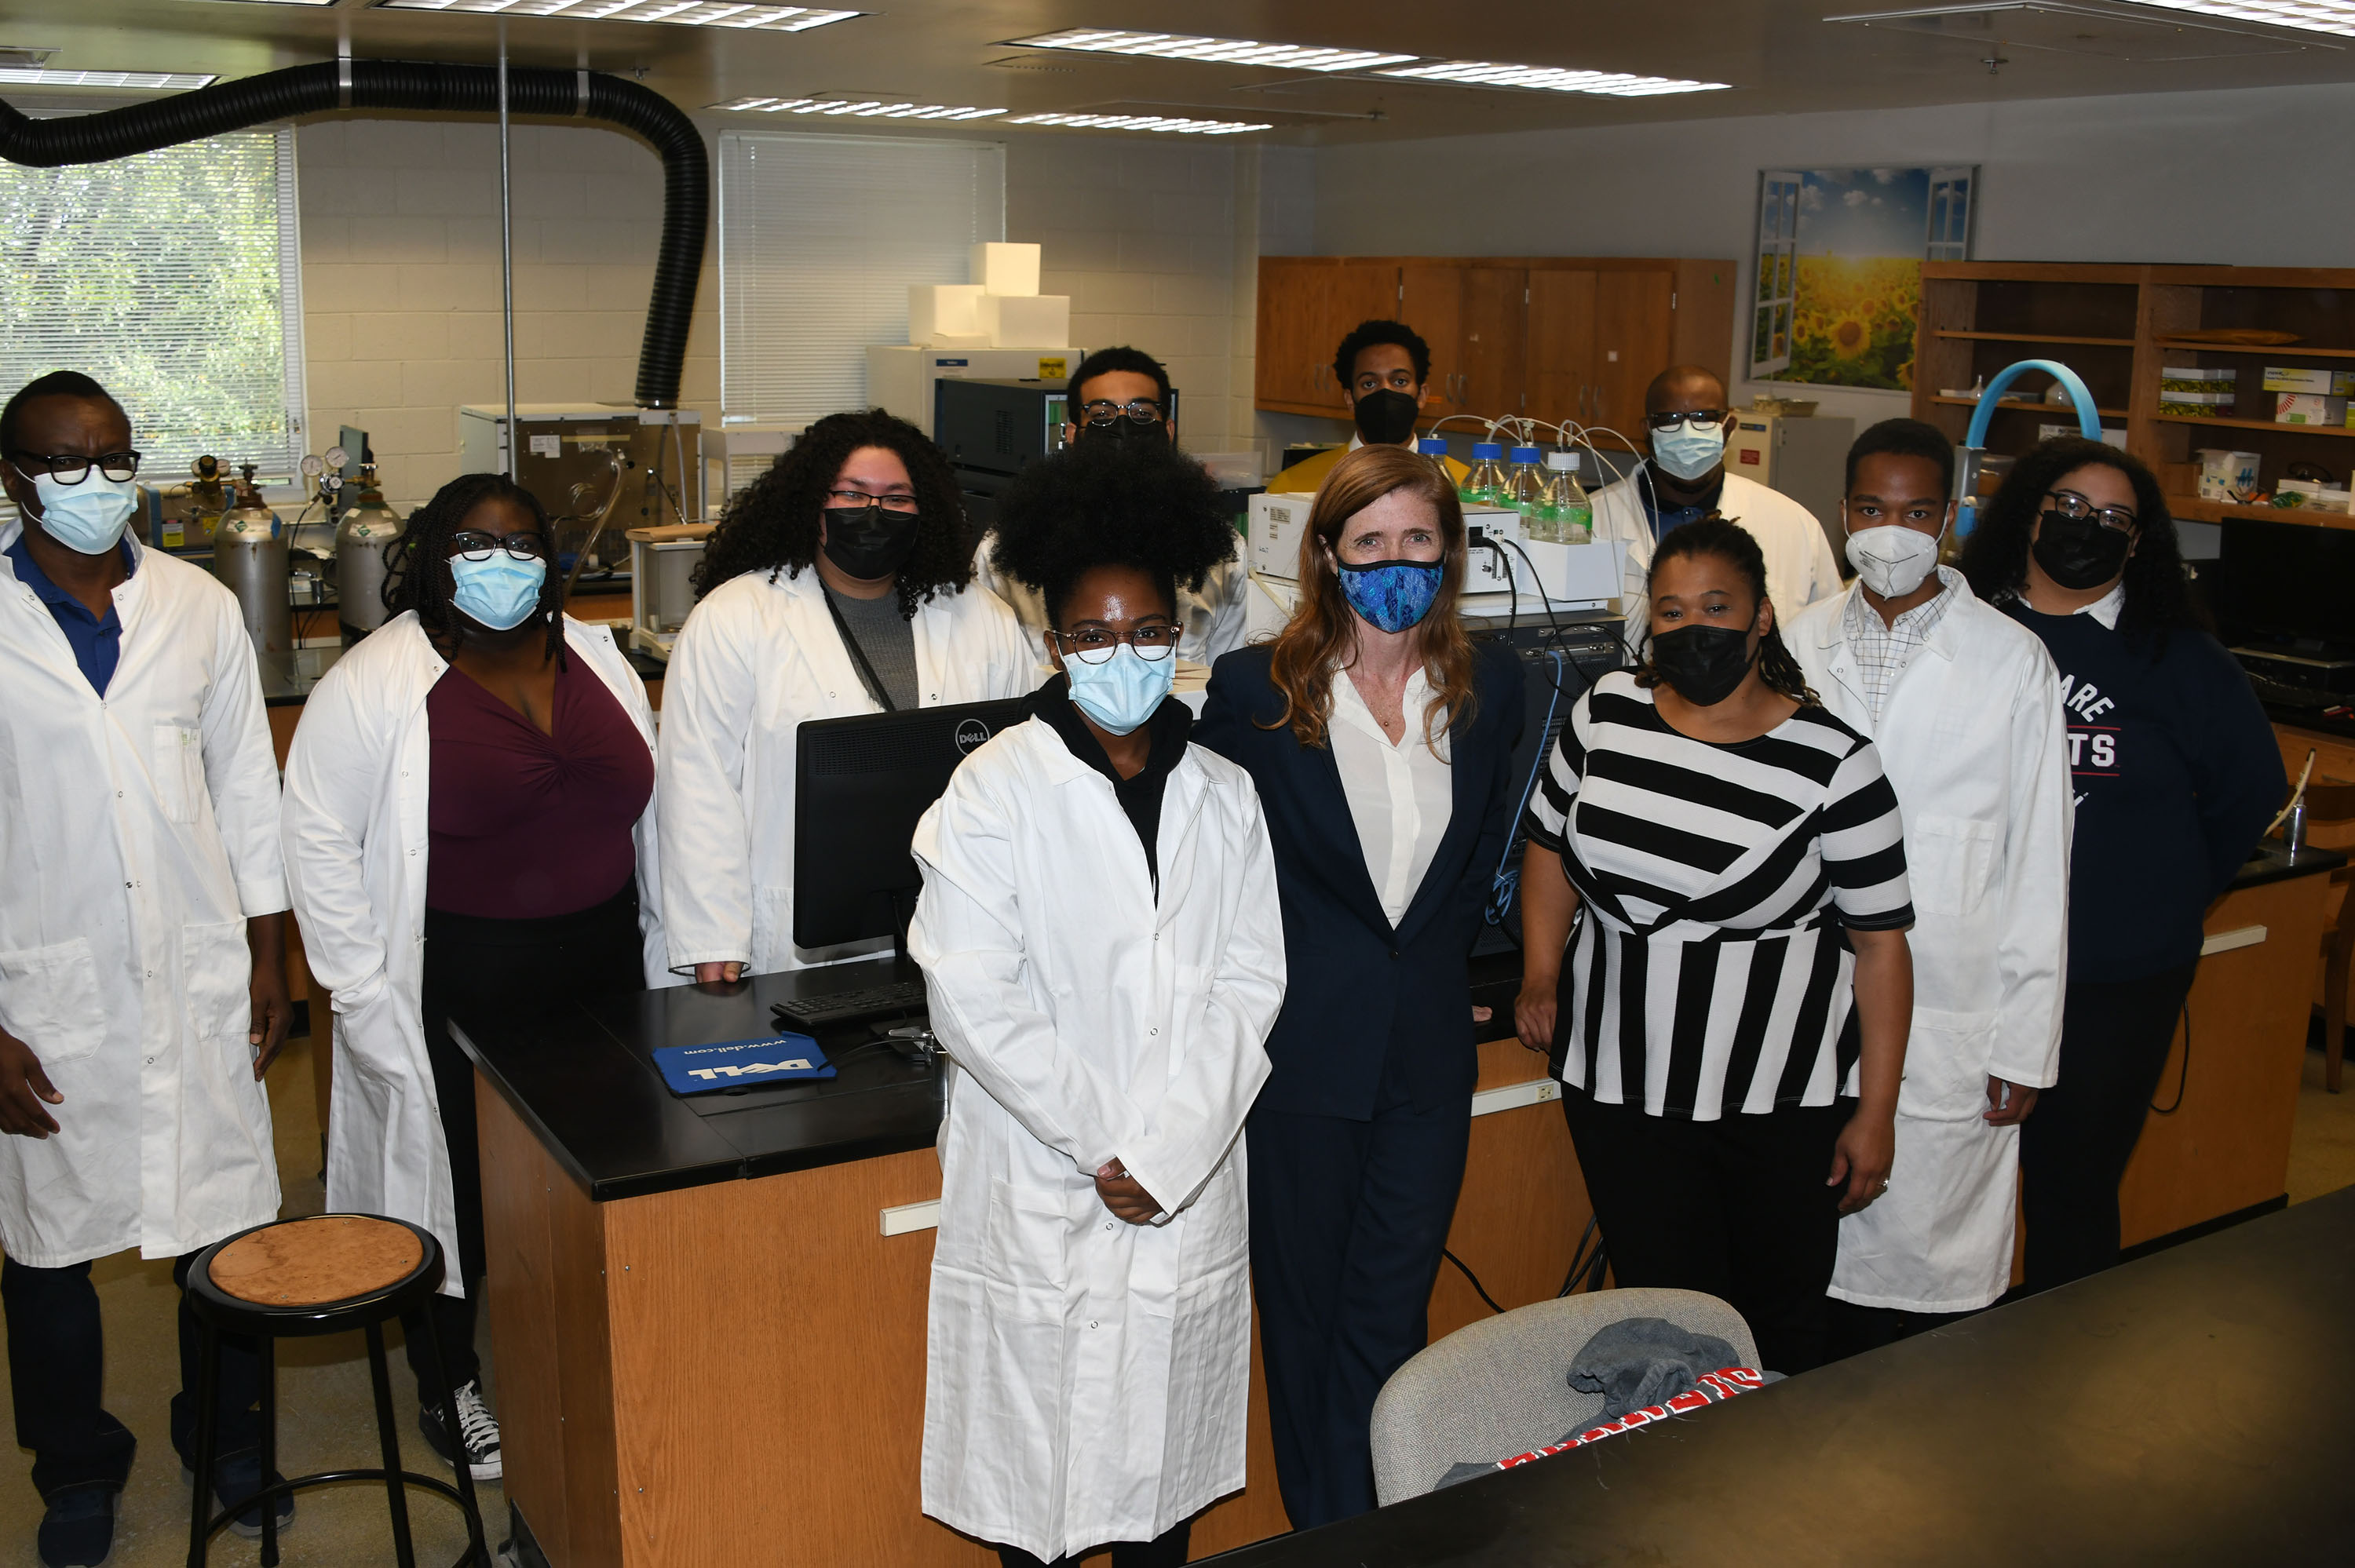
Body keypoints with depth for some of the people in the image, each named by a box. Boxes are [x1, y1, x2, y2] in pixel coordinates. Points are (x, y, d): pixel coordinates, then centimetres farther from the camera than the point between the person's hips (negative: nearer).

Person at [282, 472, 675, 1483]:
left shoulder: (595, 657, 6)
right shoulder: (377, 683, -9)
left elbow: (649, 805, 12)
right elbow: (318, 839, -9)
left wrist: (660, 946, 11)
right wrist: (364, 992, -12)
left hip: (601, 963, 5)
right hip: (457, 976, -4)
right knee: (455, 1179, 8)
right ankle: (448, 1385, 30)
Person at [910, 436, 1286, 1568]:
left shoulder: (1224, 797, 5)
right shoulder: (996, 791, -6)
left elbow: (1248, 984, 0)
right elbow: (973, 997, -12)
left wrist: (1167, 1153, -11)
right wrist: (1100, 1142, -13)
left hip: (1190, 1185, 3)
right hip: (1038, 1183, -3)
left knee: (1168, 1430, 14)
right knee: (1039, 1433, 7)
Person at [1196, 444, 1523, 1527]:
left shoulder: (1489, 686, 2)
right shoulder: (1255, 689, -7)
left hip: (1429, 1048, 2)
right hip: (1302, 1046, -2)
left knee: (1388, 1323, 8)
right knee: (1306, 1316, 10)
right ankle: (1326, 1533, 27)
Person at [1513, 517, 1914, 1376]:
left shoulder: (1833, 761, -10)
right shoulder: (1606, 712, 0)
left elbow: (1880, 943, -6)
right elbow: (1549, 842, 14)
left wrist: (1875, 1112, -6)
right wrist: (1541, 977, 4)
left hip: (1782, 1100, -2)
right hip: (1620, 1087, 2)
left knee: (1781, 1319, 12)